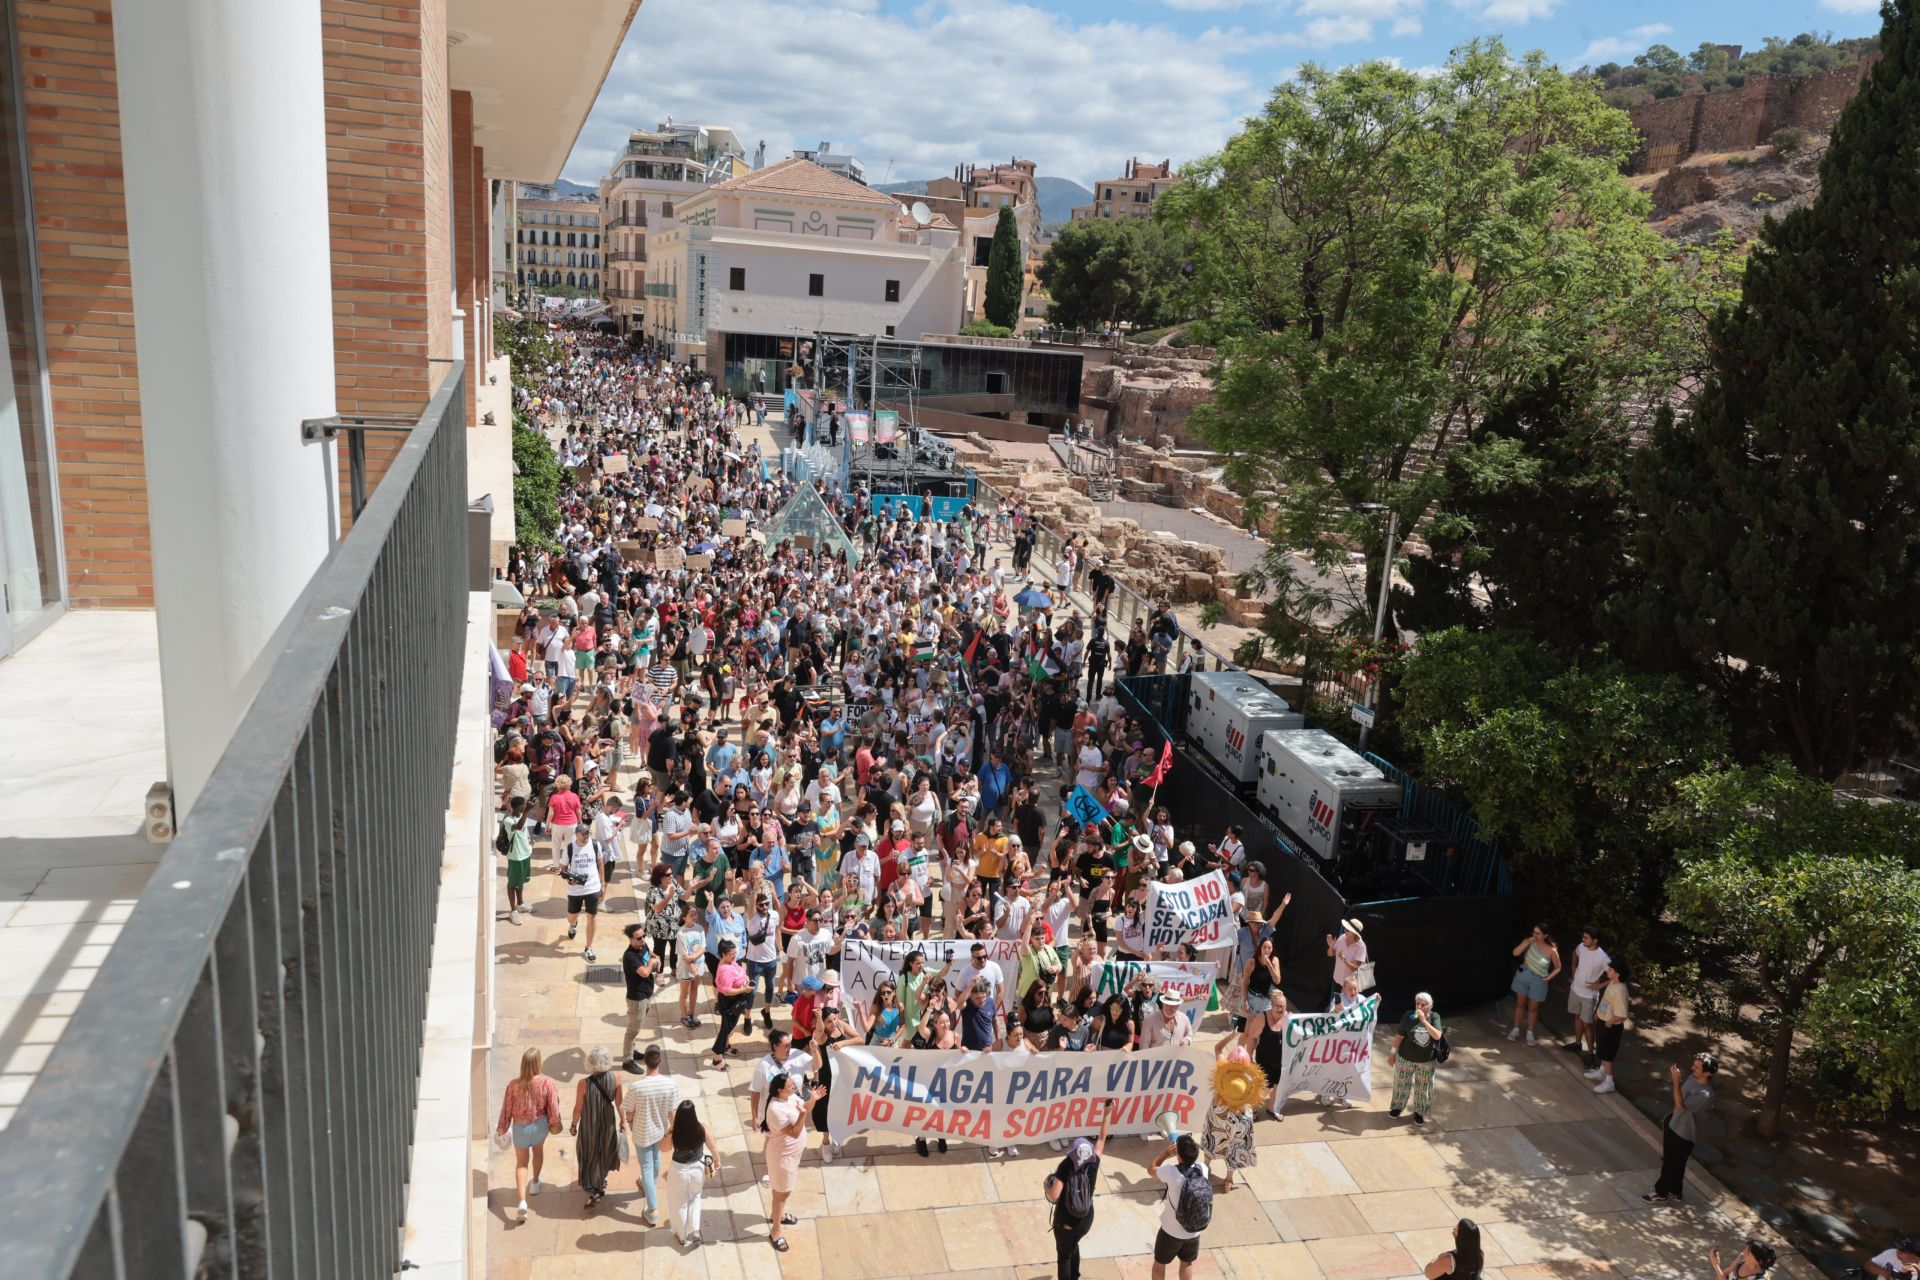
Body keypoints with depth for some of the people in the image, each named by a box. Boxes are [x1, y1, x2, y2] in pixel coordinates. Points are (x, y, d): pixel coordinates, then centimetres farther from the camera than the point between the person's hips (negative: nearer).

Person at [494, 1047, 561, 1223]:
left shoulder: (513, 1084, -21)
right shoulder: (547, 1083, -23)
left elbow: (506, 1109, -8)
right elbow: (553, 1108, -12)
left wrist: (502, 1127, 9)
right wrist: (555, 1125, 6)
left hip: (520, 1127, -1)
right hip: (540, 1125, 1)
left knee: (521, 1162, 14)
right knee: (538, 1149, 31)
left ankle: (522, 1201, -1)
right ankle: (535, 1183, 50)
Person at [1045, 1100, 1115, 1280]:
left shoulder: (1065, 1167, -26)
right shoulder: (1093, 1164, -17)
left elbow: (1054, 1196, -31)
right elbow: (1102, 1138, -8)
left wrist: (1045, 1187, -9)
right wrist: (1108, 1112, -5)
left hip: (1065, 1221, -4)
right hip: (1085, 1221, 4)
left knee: (1063, 1254, 17)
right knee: (1073, 1245, 32)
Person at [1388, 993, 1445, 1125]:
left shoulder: (1435, 1017, -10)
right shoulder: (1408, 1017, -13)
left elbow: (1437, 1036, -24)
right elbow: (1400, 1036, -6)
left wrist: (1424, 1020, -31)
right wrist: (1393, 1052, -2)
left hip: (1426, 1061, 0)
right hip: (1406, 1059, 0)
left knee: (1423, 1087, 13)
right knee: (1402, 1084, 15)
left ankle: (1419, 1112, 32)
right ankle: (1397, 1106, 37)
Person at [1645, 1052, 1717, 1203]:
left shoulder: (1705, 1094, -33)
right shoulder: (1692, 1077, -6)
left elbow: (1680, 1105, -35)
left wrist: (1676, 1082, -39)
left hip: (1684, 1134, -8)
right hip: (1674, 1124, 8)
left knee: (1671, 1165, 11)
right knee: (1668, 1161, 23)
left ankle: (1661, 1193, 30)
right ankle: (1674, 1192, 42)